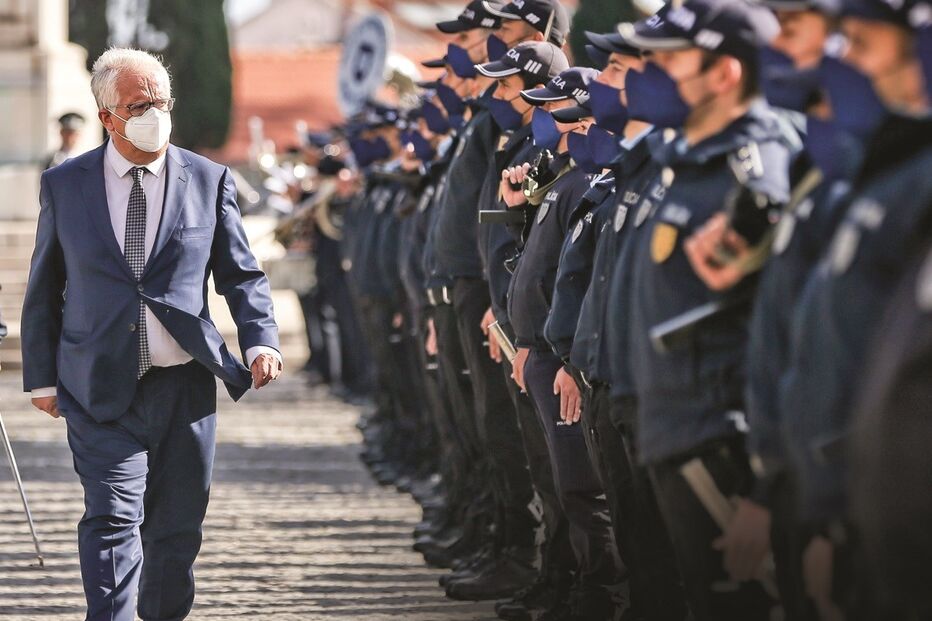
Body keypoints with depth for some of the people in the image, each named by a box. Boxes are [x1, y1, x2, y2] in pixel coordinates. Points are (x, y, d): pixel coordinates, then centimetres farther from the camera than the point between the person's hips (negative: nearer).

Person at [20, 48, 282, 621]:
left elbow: (242, 275, 8)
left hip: (185, 386, 2)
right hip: (102, 389, -2)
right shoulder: (64, 185, 4)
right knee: (114, 520, -13)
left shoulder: (209, 181, 5)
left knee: (177, 526, 10)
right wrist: (42, 377, 6)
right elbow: (43, 289, 10)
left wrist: (261, 340, -9)